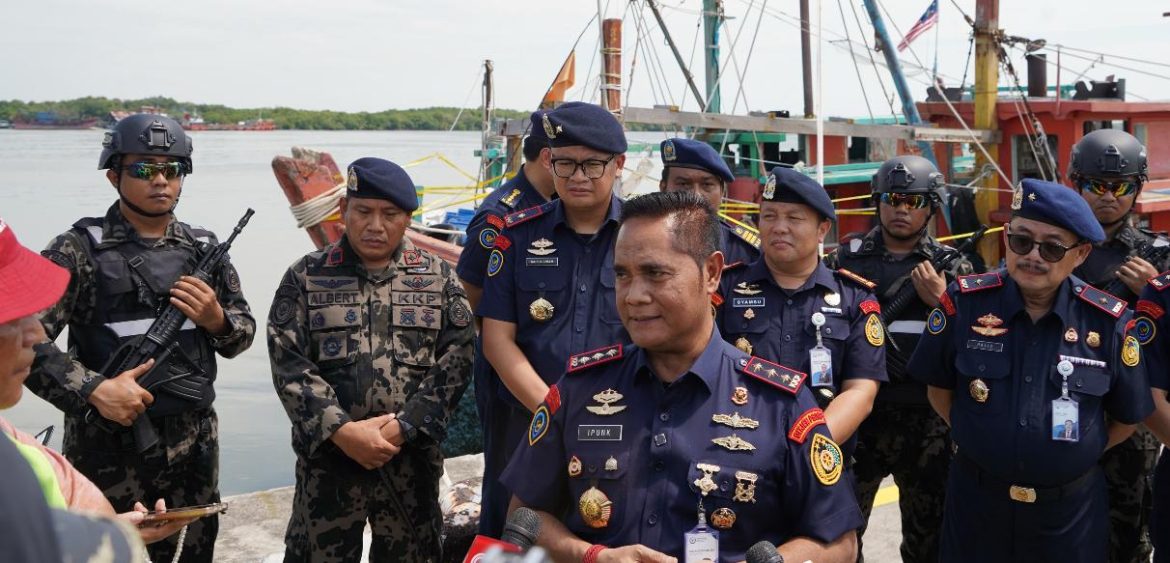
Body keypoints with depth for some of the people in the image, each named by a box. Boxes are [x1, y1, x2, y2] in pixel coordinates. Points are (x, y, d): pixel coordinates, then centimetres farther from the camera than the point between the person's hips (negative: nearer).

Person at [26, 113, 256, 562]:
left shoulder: (205, 249, 5)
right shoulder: (82, 249, -8)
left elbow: (244, 332, 13)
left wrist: (216, 320, -8)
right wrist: (94, 389, -23)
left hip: (194, 446, 4)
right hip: (109, 450, -4)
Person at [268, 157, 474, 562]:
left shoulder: (438, 278, 4)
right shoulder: (306, 277, 2)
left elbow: (457, 359, -3)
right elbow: (288, 363, -5)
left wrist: (402, 428, -13)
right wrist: (343, 431, -15)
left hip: (412, 455, 1)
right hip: (328, 453, -1)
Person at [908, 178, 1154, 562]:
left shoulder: (1109, 322, -8)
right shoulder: (964, 303, -10)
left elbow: (1126, 417, 5)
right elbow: (940, 389, 2)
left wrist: (1077, 455, 2)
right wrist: (983, 442, 0)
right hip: (975, 500, 0)